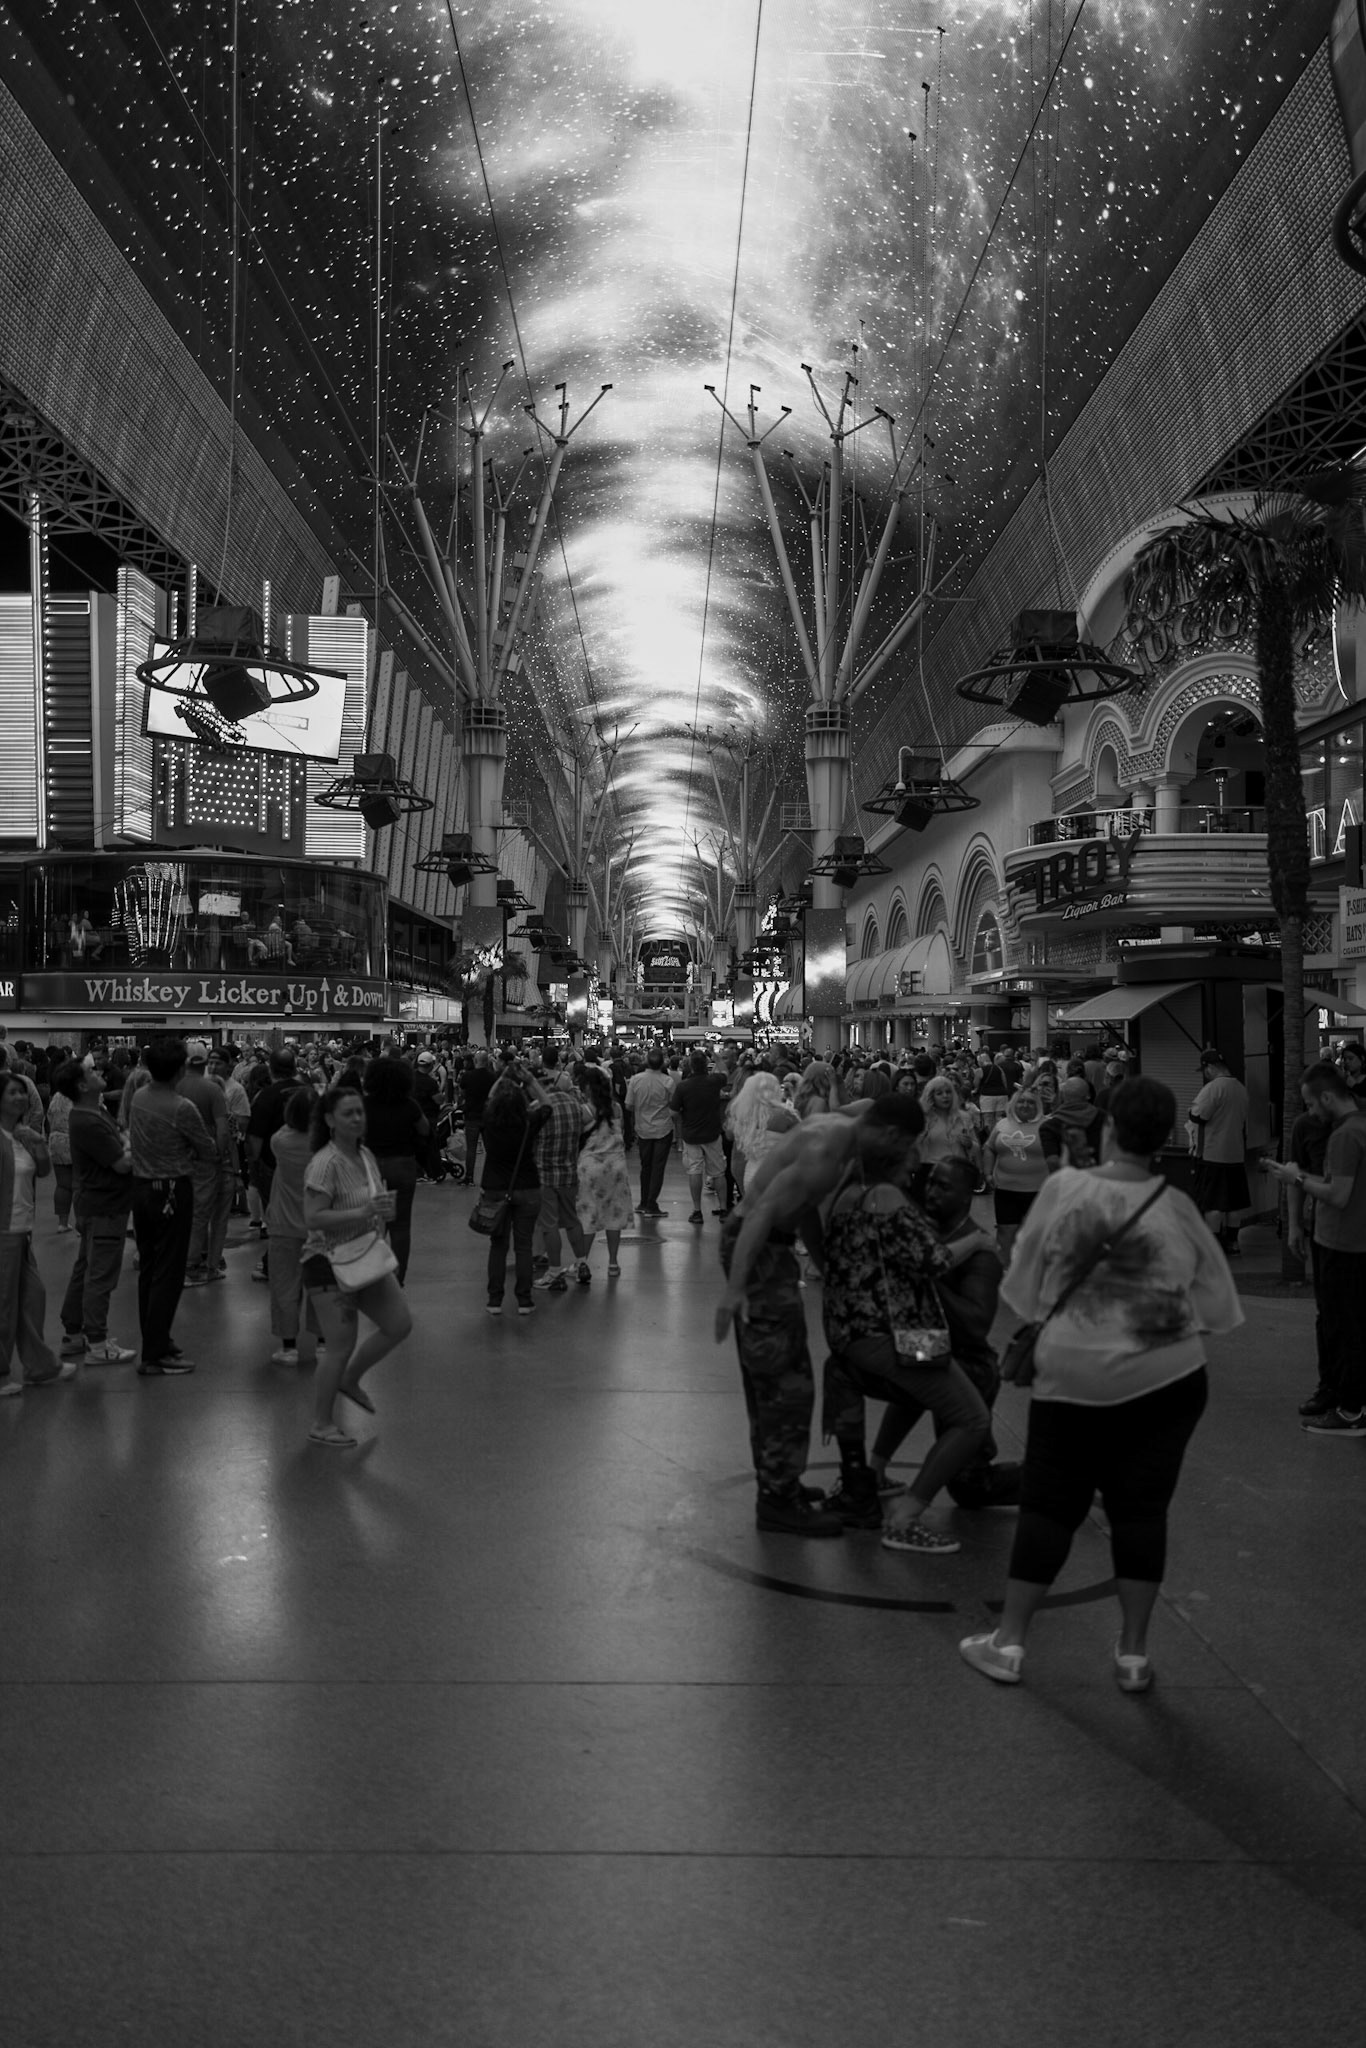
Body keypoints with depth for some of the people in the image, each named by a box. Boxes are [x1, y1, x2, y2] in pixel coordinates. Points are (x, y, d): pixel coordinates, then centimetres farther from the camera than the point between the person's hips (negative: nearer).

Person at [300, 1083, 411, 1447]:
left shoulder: (366, 1155, 6)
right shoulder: (325, 1164, -20)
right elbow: (313, 1218, -26)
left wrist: (384, 1208, -1)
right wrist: (363, 1213, -31)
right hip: (329, 1263, -8)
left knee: (399, 1324, 8)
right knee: (340, 1346, -2)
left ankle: (350, 1379, 30)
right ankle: (322, 1426, 16)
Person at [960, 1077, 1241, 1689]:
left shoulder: (1062, 1188, -8)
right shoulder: (1176, 1206, -6)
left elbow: (1024, 1282, 1)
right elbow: (1214, 1303, 4)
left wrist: (1039, 1330, 18)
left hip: (1072, 1375, 0)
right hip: (1164, 1379, 1)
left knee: (1048, 1506, 10)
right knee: (1141, 1510, 11)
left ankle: (1009, 1642, 15)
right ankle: (1133, 1652, 17)